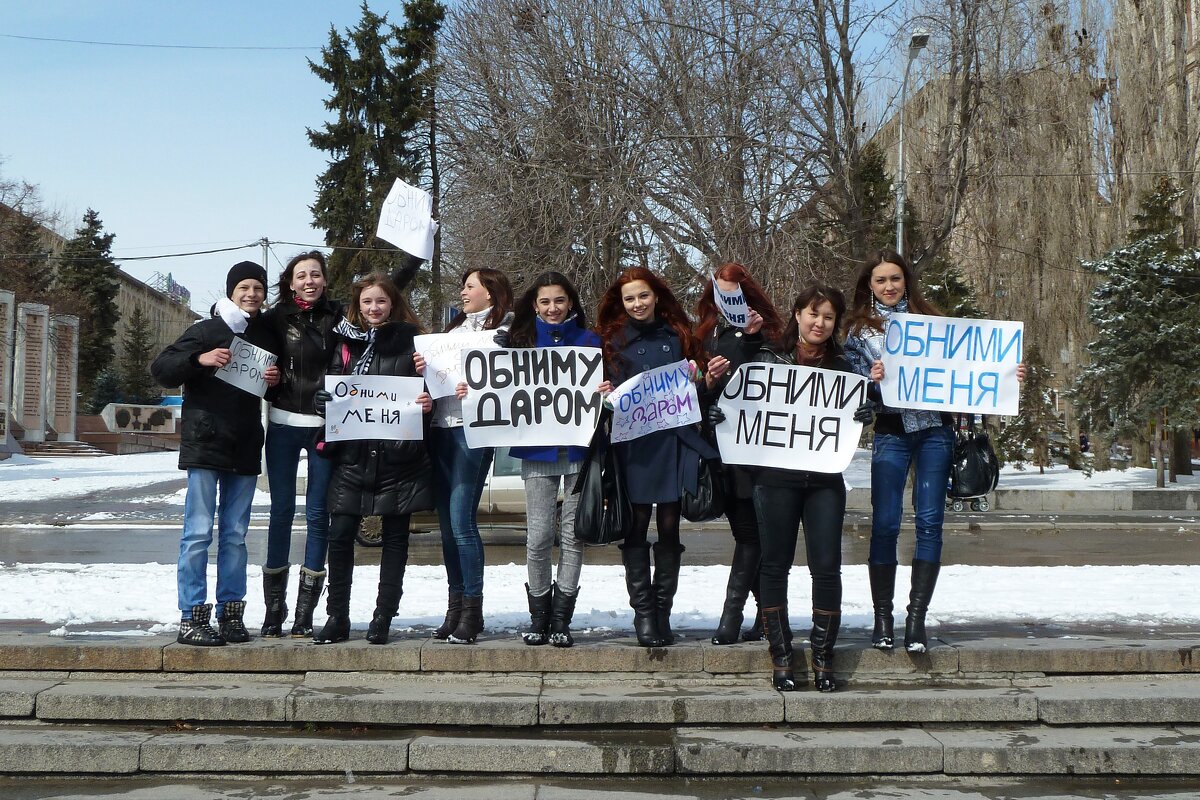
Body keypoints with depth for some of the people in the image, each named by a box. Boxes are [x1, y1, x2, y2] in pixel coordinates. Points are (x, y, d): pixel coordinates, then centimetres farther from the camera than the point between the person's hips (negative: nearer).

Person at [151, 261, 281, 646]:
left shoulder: (268, 336, 13)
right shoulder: (206, 331, 0)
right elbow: (160, 369, -4)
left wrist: (276, 379, 0)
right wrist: (200, 359, -19)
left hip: (245, 448, 5)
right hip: (205, 444, -4)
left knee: (235, 534, 8)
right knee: (198, 532, -5)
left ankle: (230, 613, 14)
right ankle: (191, 618, -2)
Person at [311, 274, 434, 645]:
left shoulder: (410, 340, 4)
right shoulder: (345, 341, 11)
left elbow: (427, 388, 6)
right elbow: (329, 389, 13)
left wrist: (427, 401, -16)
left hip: (397, 452, -2)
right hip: (354, 451, 2)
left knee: (395, 537, 5)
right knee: (339, 534, -2)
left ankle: (383, 618, 14)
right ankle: (337, 617, 9)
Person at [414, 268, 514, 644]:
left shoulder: (502, 331, 0)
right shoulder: (455, 327, 21)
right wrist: (423, 368, 0)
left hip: (471, 430, -7)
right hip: (440, 428, 7)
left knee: (461, 520, -10)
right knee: (447, 522, 8)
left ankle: (473, 608, -2)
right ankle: (455, 604, 15)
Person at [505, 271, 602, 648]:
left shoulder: (589, 341, 8)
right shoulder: (523, 341, 11)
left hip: (579, 447, 0)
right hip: (537, 448, 0)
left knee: (572, 535, 2)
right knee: (539, 536, -4)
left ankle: (561, 618, 10)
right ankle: (538, 616, 11)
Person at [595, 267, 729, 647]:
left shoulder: (678, 335, 10)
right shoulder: (612, 340, 8)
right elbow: (606, 391, 10)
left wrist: (711, 378, -6)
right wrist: (605, 396, -11)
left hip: (674, 441, 1)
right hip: (632, 443, -1)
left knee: (669, 527, 3)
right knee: (636, 527, -1)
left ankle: (663, 612, 12)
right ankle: (643, 613, 5)